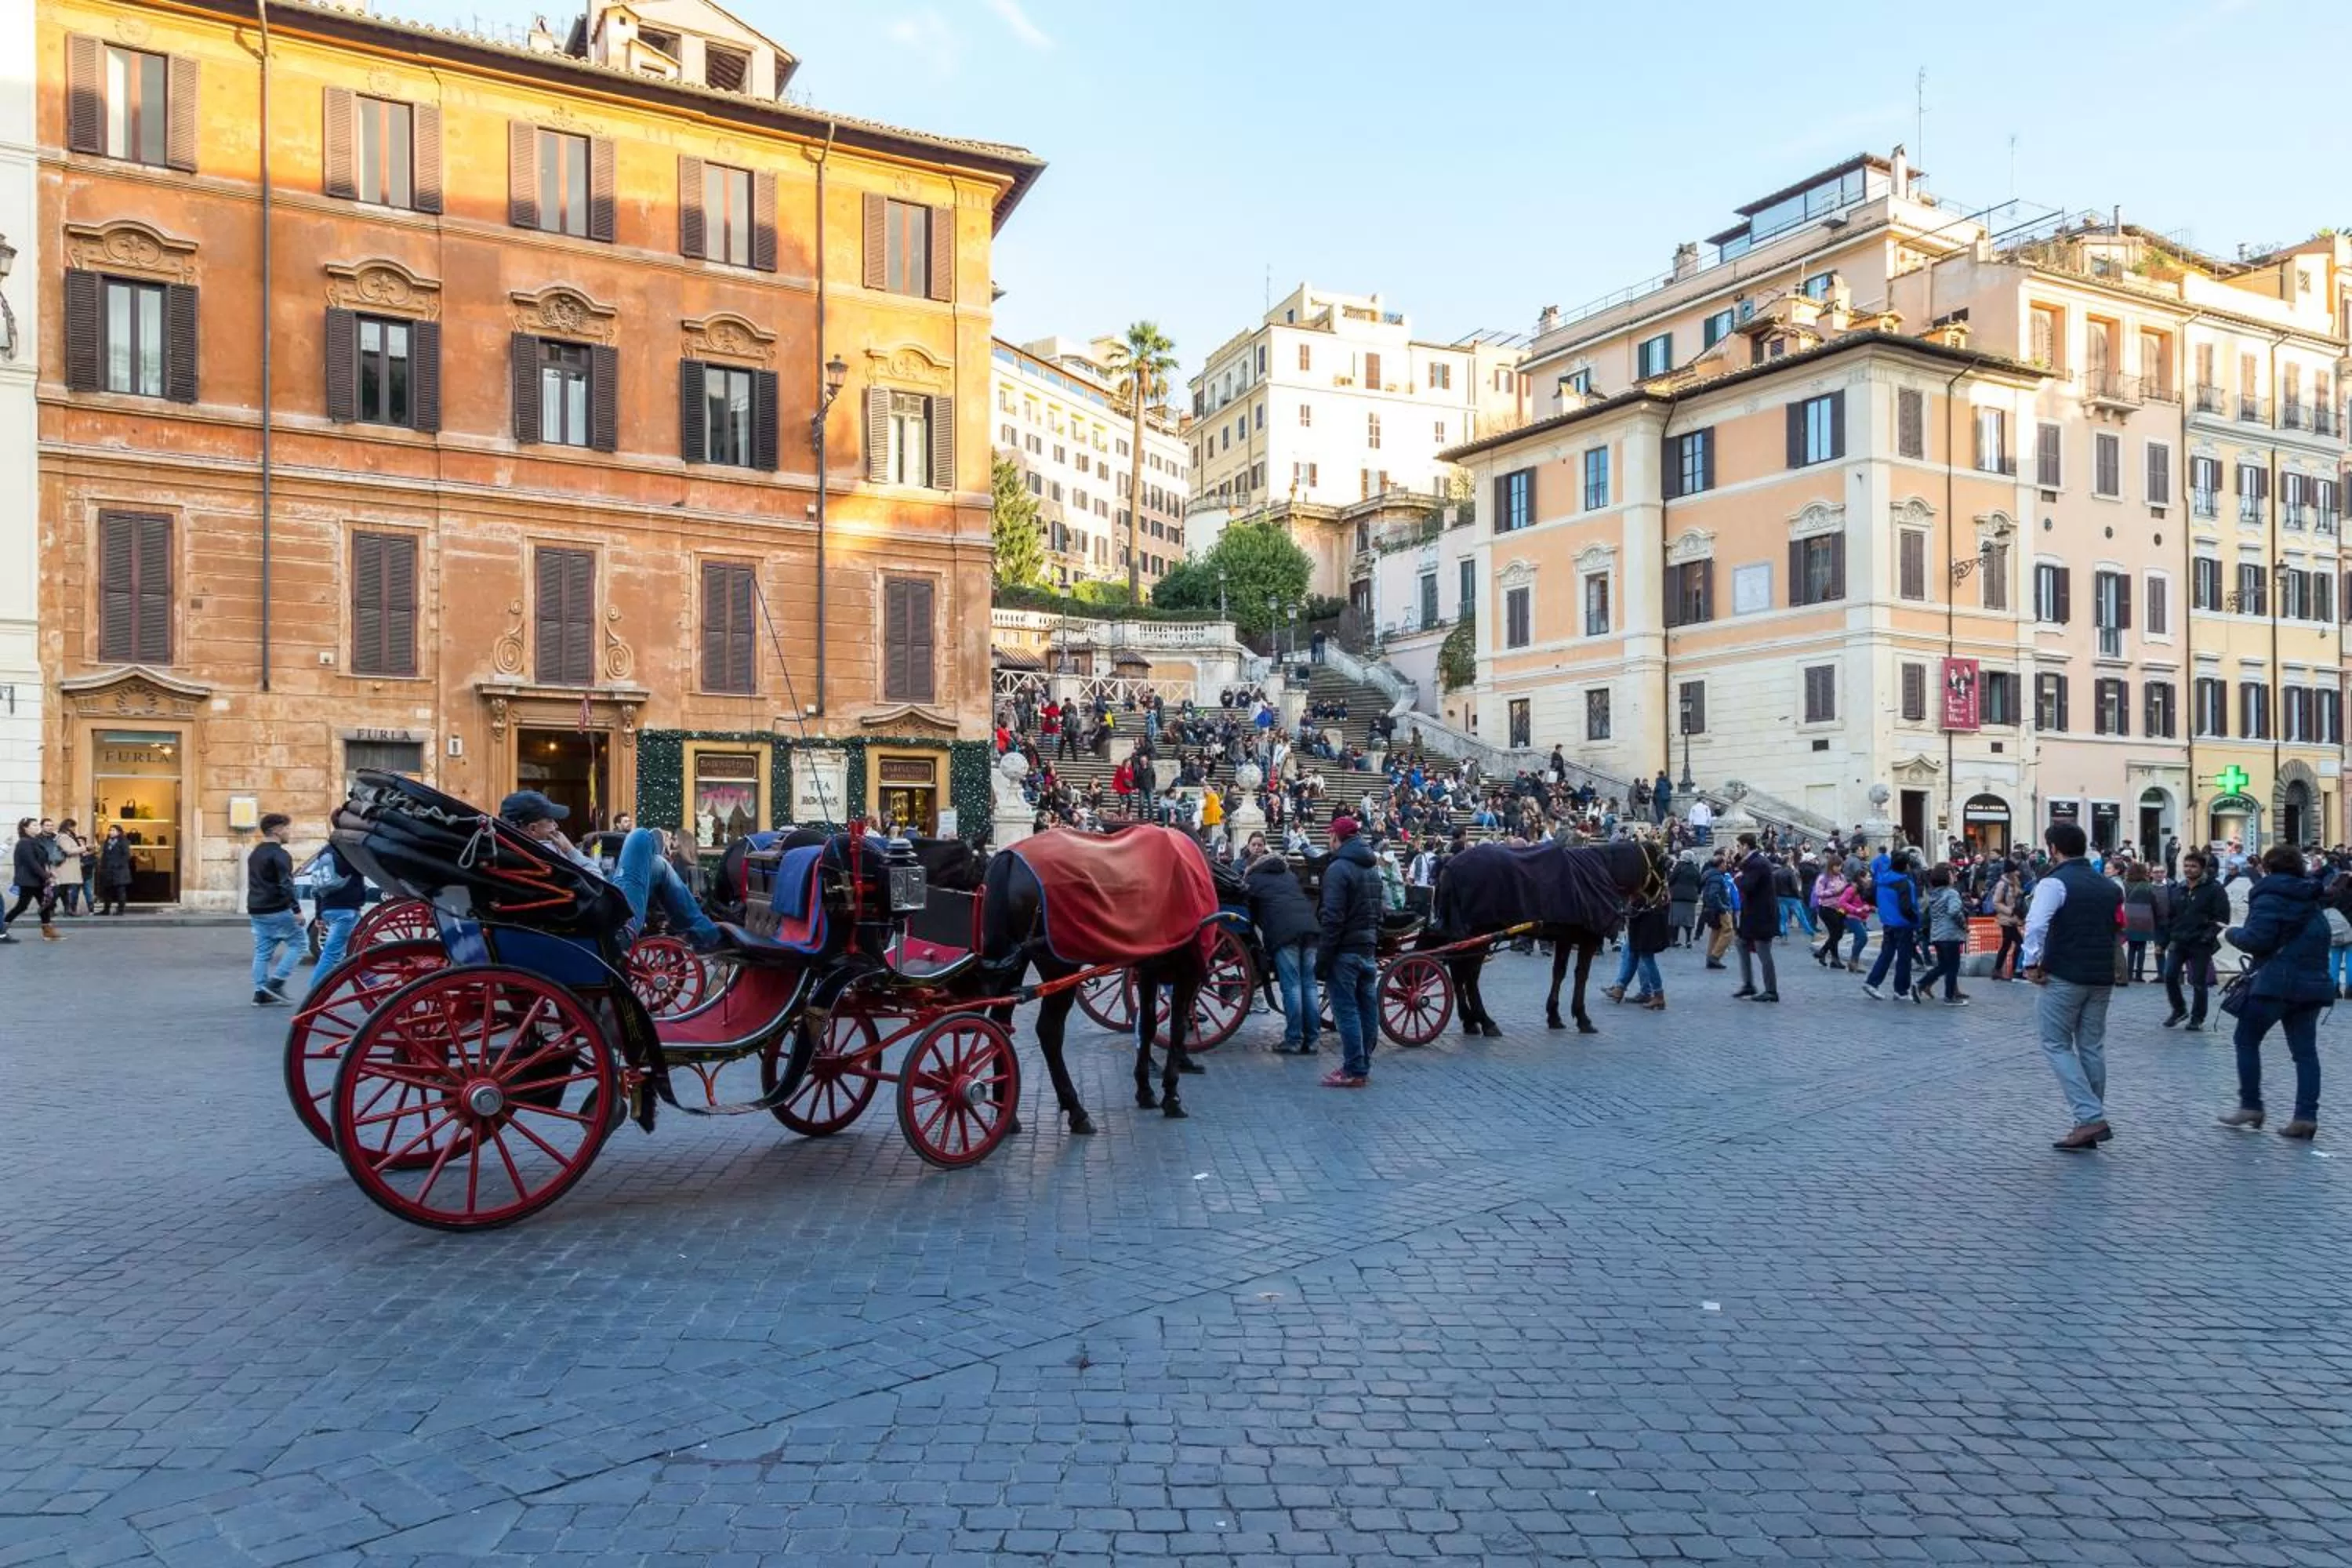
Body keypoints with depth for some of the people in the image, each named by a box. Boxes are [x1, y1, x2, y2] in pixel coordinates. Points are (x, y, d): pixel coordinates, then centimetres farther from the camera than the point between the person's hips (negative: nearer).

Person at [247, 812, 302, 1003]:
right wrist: (296, 910, -21)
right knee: (296, 943, 1)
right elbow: (286, 885, -20)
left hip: (256, 911, 9)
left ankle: (261, 993, 7)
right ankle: (276, 982, -9)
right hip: (277, 911, -9)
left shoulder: (255, 854, 18)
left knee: (262, 951, 9)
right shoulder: (279, 855, -13)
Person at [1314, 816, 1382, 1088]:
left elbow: (1333, 919, -19)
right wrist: (1374, 946, 20)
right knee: (1367, 1008, 10)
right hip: (1369, 950, 9)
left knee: (1346, 1010, -6)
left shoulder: (1338, 868, -13)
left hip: (1345, 951, -9)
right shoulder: (1372, 867, 15)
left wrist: (1322, 959, -16)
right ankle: (1363, 1065, 18)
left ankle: (1354, 1071, -6)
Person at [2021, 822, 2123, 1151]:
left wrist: (2032, 963, -15)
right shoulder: (2109, 886, 13)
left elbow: (2036, 925, -24)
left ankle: (2091, 1118, -10)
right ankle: (2091, 1125, 18)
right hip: (2102, 977, 7)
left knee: (2057, 1045, 2)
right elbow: (2120, 930, 21)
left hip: (2064, 977, -7)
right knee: (2092, 1047, 13)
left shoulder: (2054, 882, -11)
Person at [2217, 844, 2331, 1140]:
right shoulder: (2309, 898, 16)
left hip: (2277, 982, -7)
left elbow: (2257, 939, -17)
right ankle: (2306, 1116, 3)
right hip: (2313, 982, 7)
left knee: (2247, 1040, 5)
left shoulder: (2269, 896, -9)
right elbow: (2319, 938, 23)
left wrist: (2234, 933, 1)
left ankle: (2251, 1106, 5)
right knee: (2305, 1050, 6)